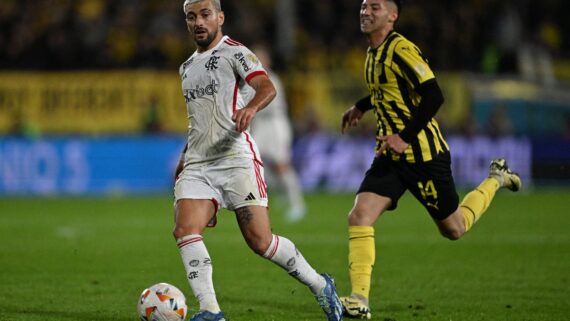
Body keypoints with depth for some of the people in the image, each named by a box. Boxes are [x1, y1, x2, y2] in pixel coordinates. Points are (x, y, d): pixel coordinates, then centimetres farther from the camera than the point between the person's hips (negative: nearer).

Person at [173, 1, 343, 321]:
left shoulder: (235, 52, -1)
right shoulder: (187, 67, 21)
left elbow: (267, 87, -19)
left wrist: (251, 107, -40)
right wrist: (185, 159, 27)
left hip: (236, 159, -6)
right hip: (198, 165, 6)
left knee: (260, 240, -11)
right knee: (185, 230, -17)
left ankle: (320, 285, 11)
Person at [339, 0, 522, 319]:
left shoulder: (402, 50, -18)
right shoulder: (374, 52, 10)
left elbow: (433, 96, -23)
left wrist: (405, 137, -27)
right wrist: (361, 107, 26)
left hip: (423, 155, -8)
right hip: (390, 156, 8)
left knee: (454, 229, 8)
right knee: (359, 217, -11)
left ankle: (496, 179, 32)